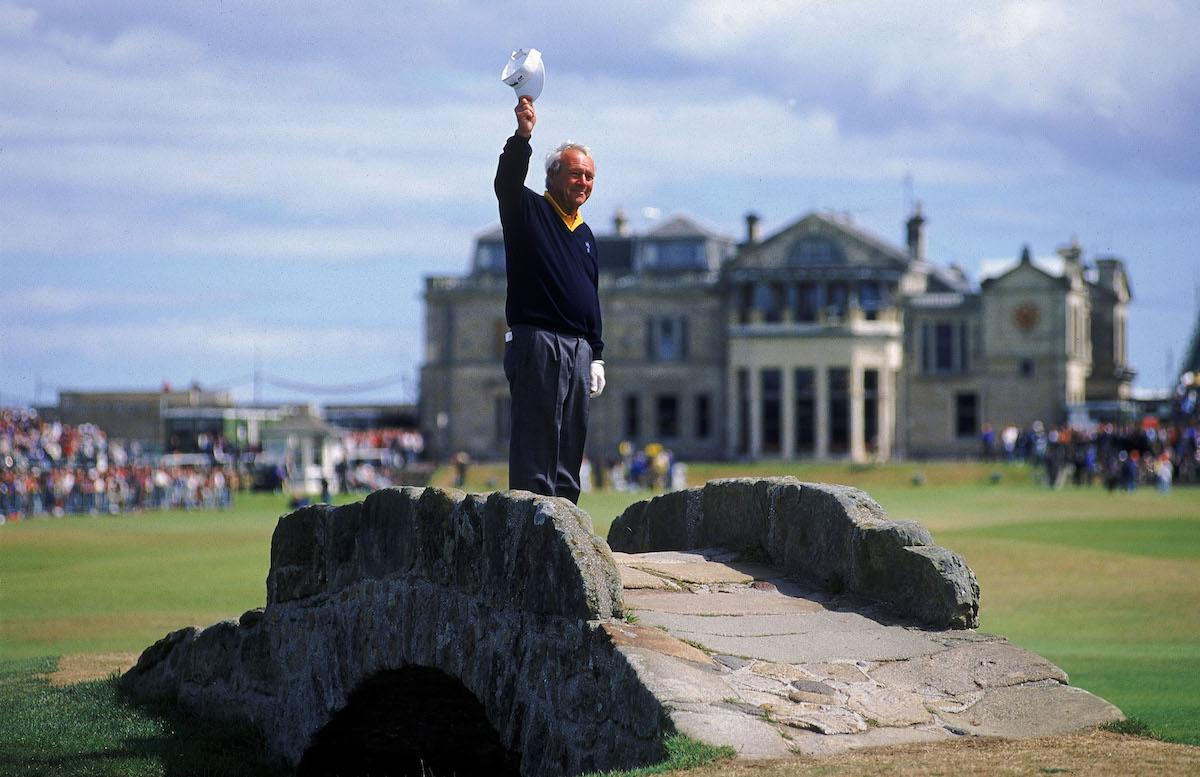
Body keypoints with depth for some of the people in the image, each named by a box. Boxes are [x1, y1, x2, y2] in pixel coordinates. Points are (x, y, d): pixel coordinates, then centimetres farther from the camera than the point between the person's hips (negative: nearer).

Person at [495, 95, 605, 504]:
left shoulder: (585, 233, 21)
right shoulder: (529, 212, 1)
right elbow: (507, 182, -21)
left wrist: (596, 356, 19)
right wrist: (522, 137, -38)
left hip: (578, 349, 7)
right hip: (536, 343, -7)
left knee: (571, 444, 7)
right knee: (535, 440, -11)